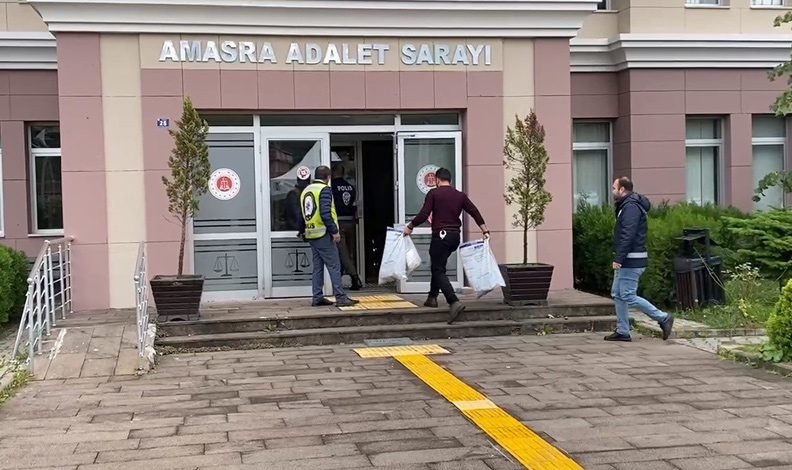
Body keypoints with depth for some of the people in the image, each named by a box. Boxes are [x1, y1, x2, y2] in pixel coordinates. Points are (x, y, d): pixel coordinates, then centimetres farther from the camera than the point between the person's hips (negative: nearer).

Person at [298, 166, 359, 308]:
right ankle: (340, 298, -9)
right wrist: (335, 231, -18)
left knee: (317, 268, 13)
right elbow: (326, 214, -21)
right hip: (323, 234, -8)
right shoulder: (325, 190, -10)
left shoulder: (306, 191, 14)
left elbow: (303, 214, 22)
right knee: (334, 267, -6)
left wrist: (302, 231, 36)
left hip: (311, 234, 8)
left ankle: (317, 298, 14)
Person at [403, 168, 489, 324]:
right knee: (437, 266, 25)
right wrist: (485, 231, 11)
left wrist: (410, 226, 1)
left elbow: (423, 215, -13)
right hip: (456, 236, 6)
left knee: (439, 271, -6)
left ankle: (454, 302, -24)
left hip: (441, 235, -6)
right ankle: (432, 297, 31)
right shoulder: (460, 195, 10)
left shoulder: (433, 194, -5)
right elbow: (475, 212, 6)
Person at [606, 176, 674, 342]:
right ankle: (622, 331, 14)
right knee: (617, 294, 11)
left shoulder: (631, 207, -15)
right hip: (626, 261, 11)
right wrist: (619, 258, 17)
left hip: (631, 261, -11)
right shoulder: (626, 206, 18)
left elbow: (627, 235, -23)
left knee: (628, 296, -9)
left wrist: (618, 258, -24)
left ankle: (663, 318, -2)